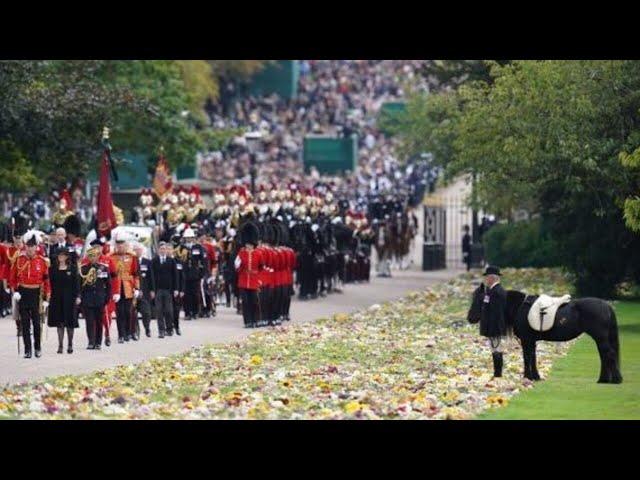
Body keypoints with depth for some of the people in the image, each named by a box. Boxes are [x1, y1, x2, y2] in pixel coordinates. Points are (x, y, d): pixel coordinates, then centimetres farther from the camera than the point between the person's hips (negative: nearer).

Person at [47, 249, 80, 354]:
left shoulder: (72, 268, 0)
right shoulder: (53, 268, 5)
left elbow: (76, 283, 0)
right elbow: (50, 282, 5)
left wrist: (77, 296, -6)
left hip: (69, 298, -1)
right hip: (57, 297, 2)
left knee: (70, 322, 2)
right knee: (59, 322, 3)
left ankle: (70, 345, 14)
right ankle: (60, 345, 7)